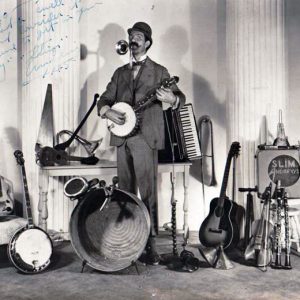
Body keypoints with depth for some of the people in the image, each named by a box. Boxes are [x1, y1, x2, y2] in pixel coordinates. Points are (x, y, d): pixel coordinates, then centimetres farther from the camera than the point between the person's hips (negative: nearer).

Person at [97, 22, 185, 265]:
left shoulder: (159, 72, 7)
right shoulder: (121, 72, 19)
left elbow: (180, 98, -1)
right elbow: (104, 99, 16)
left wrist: (171, 99, -24)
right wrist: (108, 112, -6)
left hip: (145, 137, -4)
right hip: (122, 137, 5)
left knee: (148, 192, -8)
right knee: (125, 192, 9)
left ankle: (151, 244, -3)